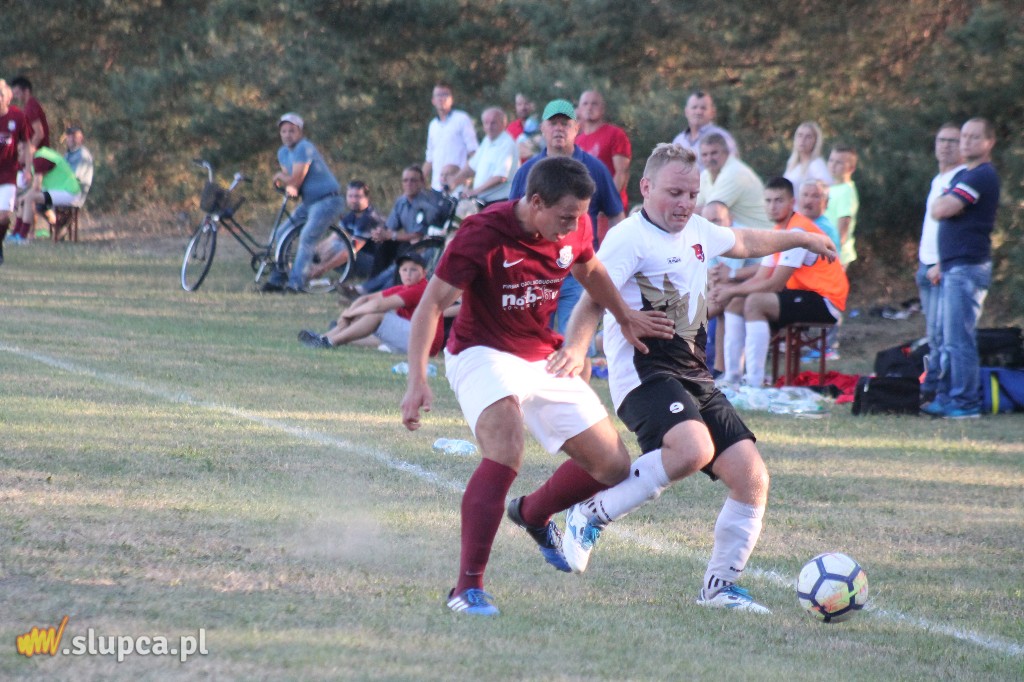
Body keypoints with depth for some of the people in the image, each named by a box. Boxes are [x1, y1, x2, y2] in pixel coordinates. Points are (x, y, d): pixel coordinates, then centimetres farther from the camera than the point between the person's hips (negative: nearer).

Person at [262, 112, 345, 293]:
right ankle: (276, 280, 13)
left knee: (307, 238, -23)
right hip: (309, 202, 10)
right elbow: (289, 180, 10)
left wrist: (280, 177, -1)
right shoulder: (283, 152, 11)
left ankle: (296, 283, -28)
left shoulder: (304, 148, -18)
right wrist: (289, 187, -14)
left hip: (327, 201, -10)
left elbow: (295, 180, -21)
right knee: (282, 236, 7)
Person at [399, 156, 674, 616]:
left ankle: (533, 513, 37)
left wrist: (626, 318, 24)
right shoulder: (483, 234, -24)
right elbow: (431, 304, -22)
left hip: (544, 358, 7)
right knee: (505, 452, -34)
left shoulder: (574, 230, -6)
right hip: (483, 354, -7)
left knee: (613, 465, 6)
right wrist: (417, 381, -31)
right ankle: (468, 588, -30)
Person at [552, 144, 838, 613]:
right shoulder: (630, 238, -9)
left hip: (695, 377, 8)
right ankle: (594, 513, -17)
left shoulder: (696, 231, 17)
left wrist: (800, 238, 52)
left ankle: (719, 586, 12)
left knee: (751, 477, -2)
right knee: (693, 448, -35)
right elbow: (594, 297, -20)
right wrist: (575, 348, -39)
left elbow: (744, 242, 38)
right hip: (644, 374, -8)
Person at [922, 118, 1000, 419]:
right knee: (948, 338, 12)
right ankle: (946, 397, 15)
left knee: (959, 339, -11)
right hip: (954, 267, 10)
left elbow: (940, 211, -20)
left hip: (968, 267, -10)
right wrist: (940, 265, 23)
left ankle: (965, 402, -9)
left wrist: (943, 200, 3)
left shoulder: (982, 177, -14)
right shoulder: (963, 175, 20)